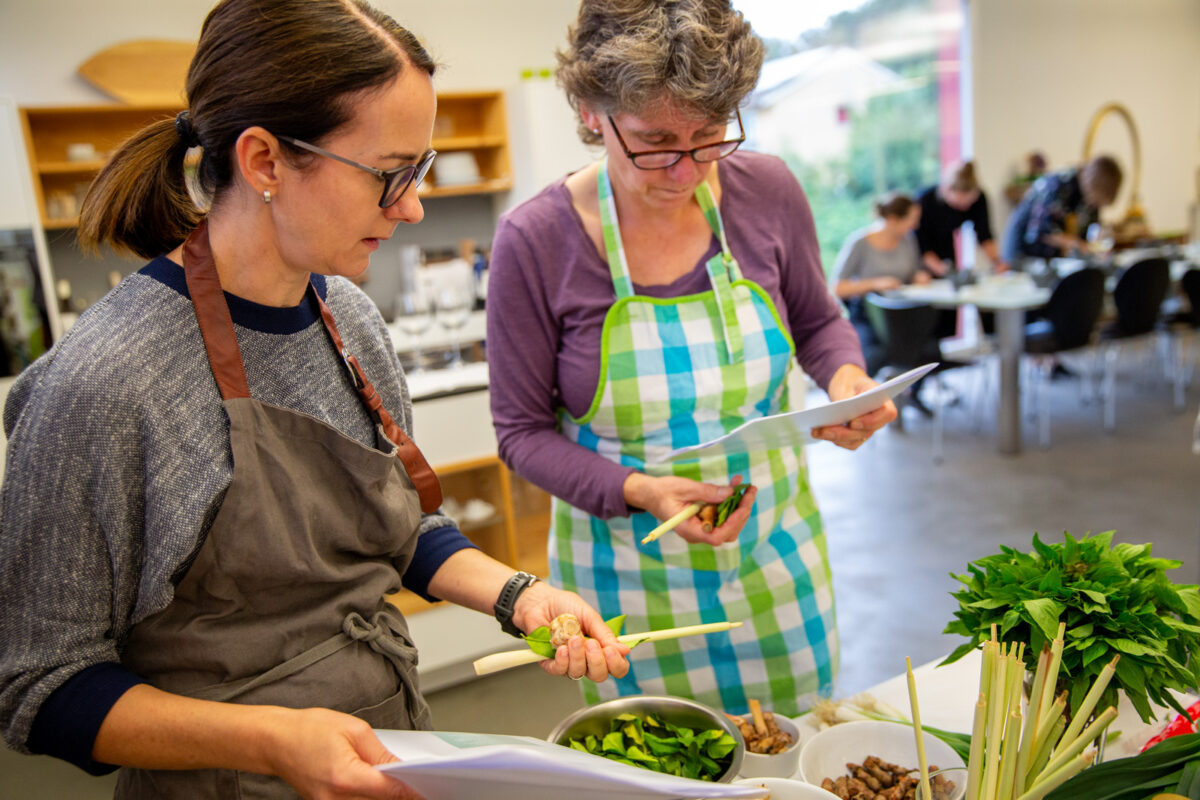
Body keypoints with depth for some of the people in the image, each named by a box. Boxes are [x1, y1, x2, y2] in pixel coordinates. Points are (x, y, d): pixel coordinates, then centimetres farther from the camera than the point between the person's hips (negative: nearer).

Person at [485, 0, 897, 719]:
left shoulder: (767, 193, -10)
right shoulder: (535, 241, -18)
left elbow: (818, 321, 8)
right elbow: (524, 430, -9)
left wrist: (847, 379, -14)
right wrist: (638, 491, -24)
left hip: (775, 547, 3)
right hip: (632, 574, -2)